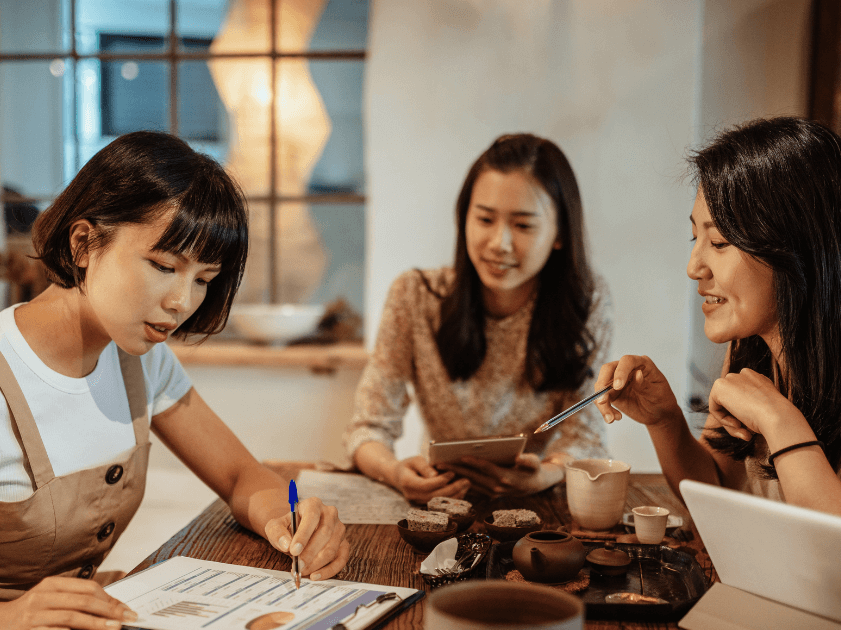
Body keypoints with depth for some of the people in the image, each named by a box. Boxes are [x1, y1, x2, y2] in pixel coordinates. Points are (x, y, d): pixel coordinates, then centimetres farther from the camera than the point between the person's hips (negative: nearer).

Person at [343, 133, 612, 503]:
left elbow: (583, 436, -8)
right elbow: (369, 428, -9)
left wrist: (546, 475, -32)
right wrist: (395, 472, -33)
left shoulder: (586, 305, -10)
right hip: (445, 503, 3)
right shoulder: (414, 297, -10)